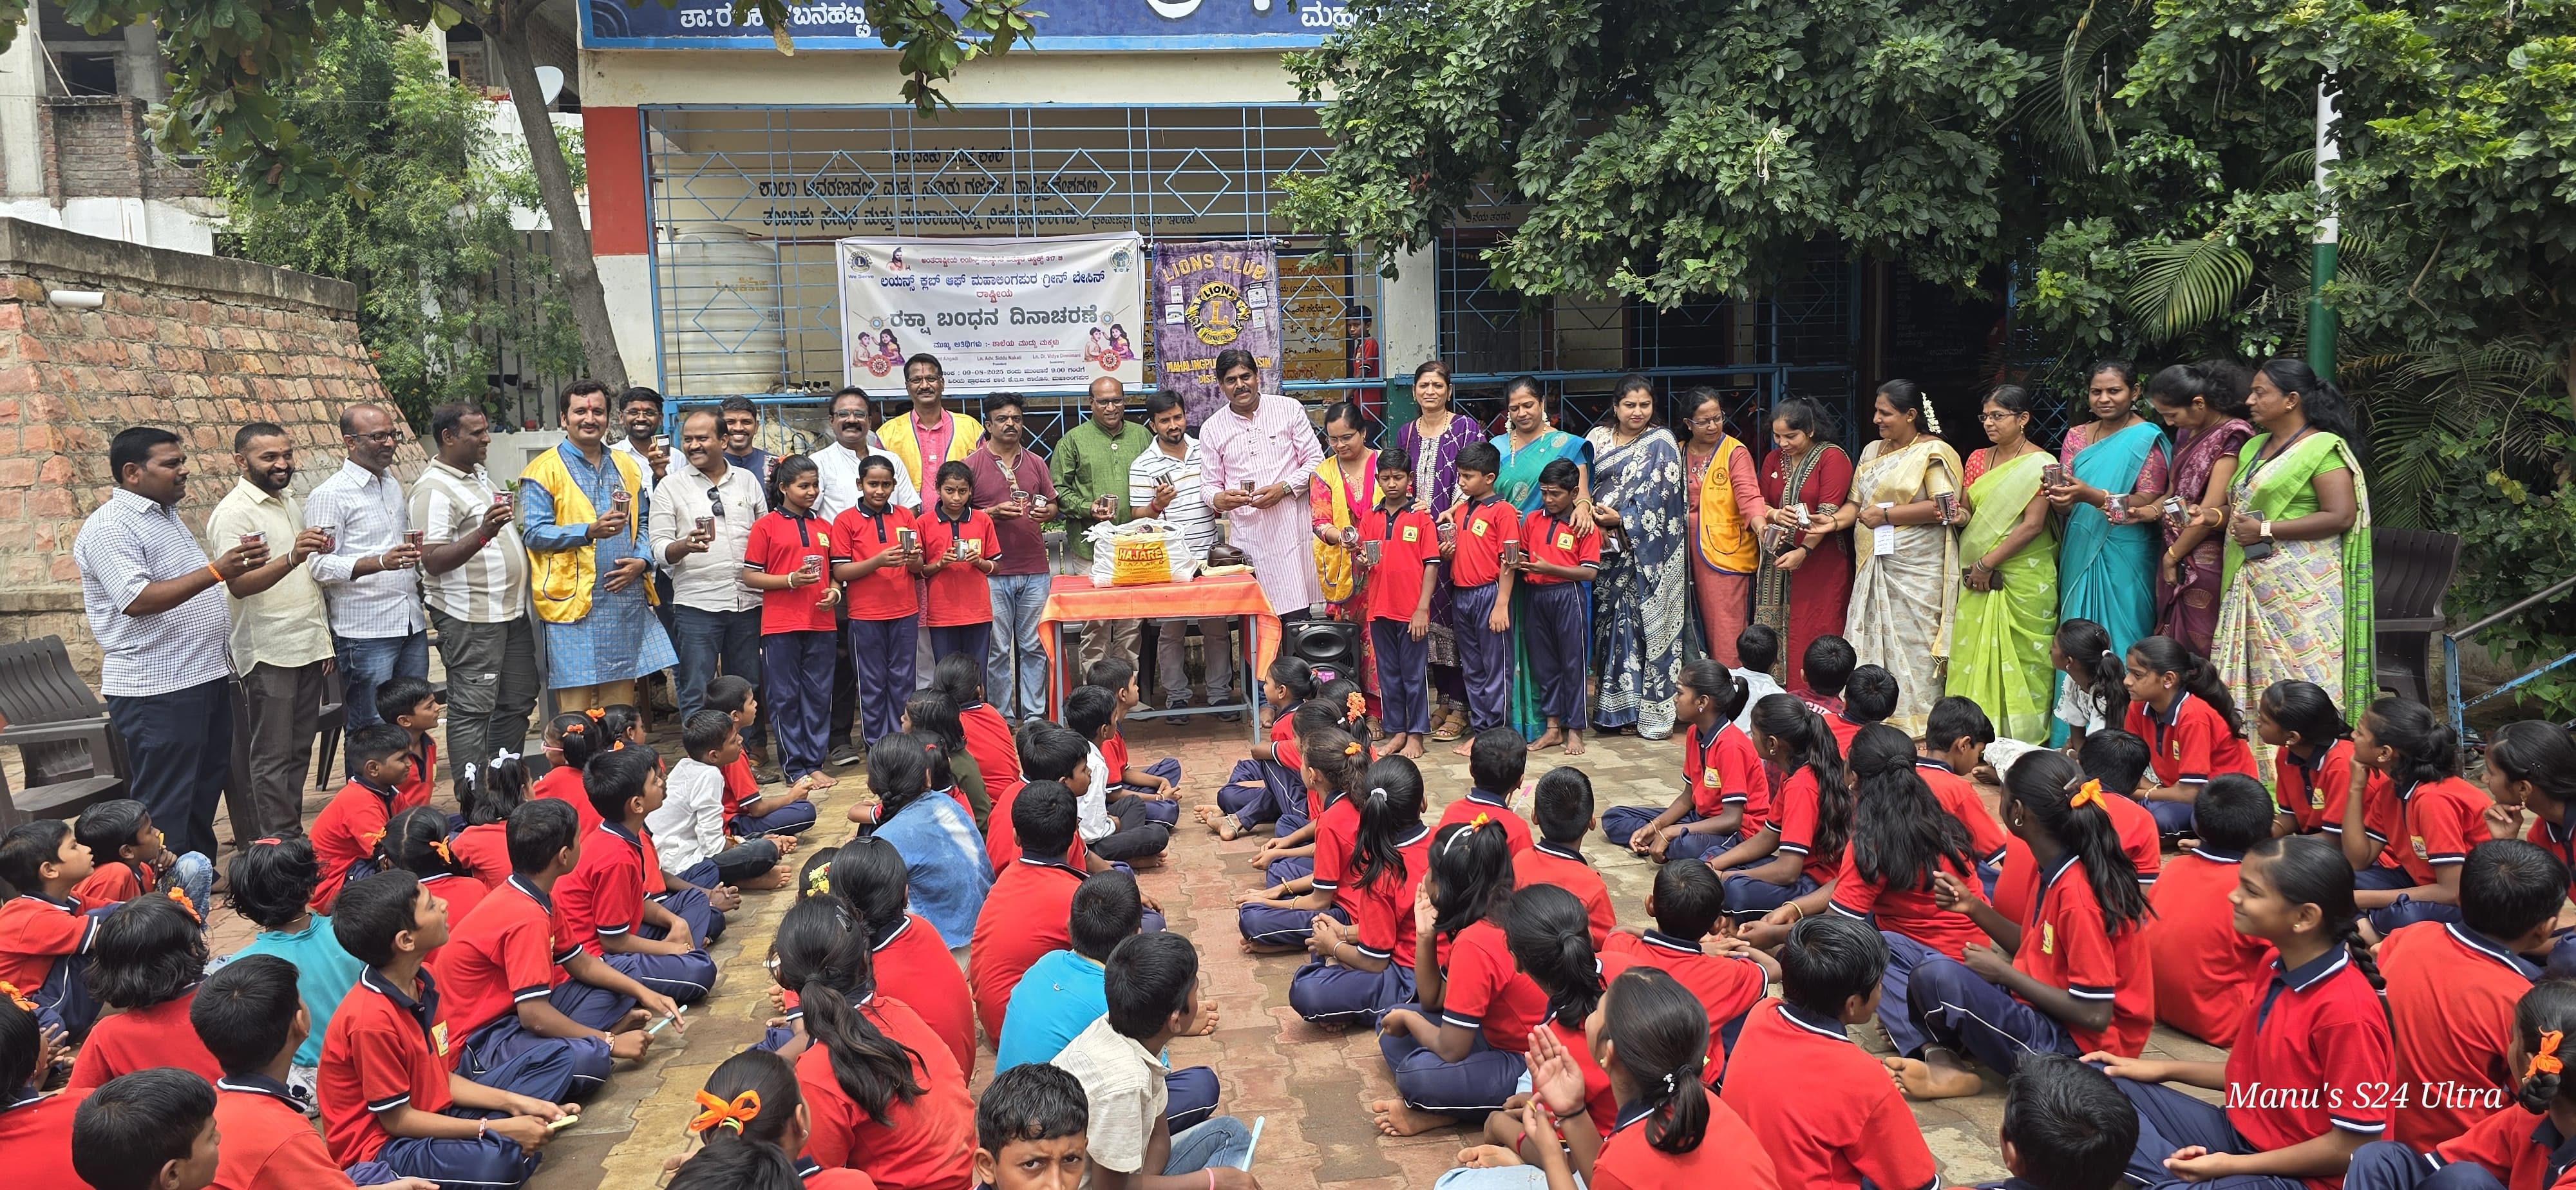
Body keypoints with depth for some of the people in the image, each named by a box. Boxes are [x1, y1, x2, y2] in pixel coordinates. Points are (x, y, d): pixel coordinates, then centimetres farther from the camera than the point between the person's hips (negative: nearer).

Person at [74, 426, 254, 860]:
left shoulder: (166, 516, 17)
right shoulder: (110, 528, -13)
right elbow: (137, 600, -25)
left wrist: (237, 567, 14)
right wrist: (214, 572, -30)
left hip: (206, 677, 10)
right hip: (158, 690, -10)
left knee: (205, 792, 18)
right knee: (164, 808, -3)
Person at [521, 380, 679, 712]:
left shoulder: (626, 467, 16)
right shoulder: (544, 470, -1)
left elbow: (642, 524, 19)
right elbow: (535, 533, -8)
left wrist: (642, 561, -1)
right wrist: (589, 532, -21)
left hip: (626, 595, 5)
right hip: (573, 598, -5)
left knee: (621, 699, 9)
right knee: (575, 700, -4)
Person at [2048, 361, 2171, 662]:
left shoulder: (2146, 438, -6)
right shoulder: (2077, 437, 10)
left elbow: (2148, 503, -14)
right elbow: (2066, 509, 6)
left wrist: (2091, 495, -27)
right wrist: (2059, 499, -18)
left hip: (2125, 558, -5)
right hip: (2080, 553, 5)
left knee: (2119, 638, -1)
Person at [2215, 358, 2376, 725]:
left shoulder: (2324, 448, -7)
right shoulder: (2253, 447, 18)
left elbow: (2341, 516, -16)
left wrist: (2266, 530, -16)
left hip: (2302, 586, -8)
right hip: (2251, 584, 8)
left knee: (2302, 680, -7)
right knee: (2250, 676, 6)